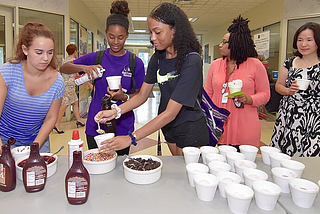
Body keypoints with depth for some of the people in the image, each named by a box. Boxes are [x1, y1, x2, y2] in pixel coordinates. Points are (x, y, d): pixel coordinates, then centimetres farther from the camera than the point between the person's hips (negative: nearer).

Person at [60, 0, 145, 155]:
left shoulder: (135, 63, -2)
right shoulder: (96, 58, 1)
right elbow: (63, 68, 2)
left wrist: (124, 97, -19)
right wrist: (84, 68, -18)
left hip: (123, 127, -1)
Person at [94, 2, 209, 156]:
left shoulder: (191, 61, -25)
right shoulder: (157, 58, -2)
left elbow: (170, 113, -29)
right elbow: (142, 95, 1)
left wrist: (131, 138, -30)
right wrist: (116, 111, -17)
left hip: (191, 131, -6)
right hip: (169, 127, 6)